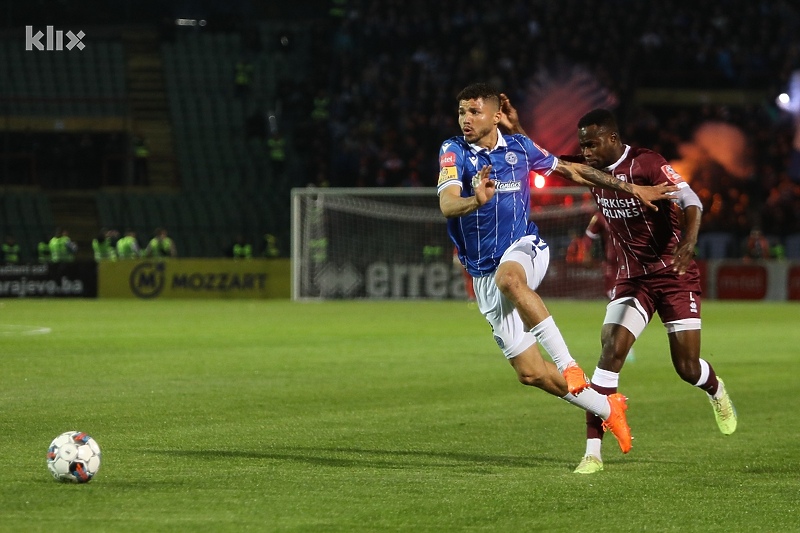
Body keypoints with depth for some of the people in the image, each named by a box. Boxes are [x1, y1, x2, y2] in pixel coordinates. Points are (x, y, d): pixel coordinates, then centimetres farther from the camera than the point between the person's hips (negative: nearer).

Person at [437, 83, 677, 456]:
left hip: (524, 249, -1)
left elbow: (571, 170, 16)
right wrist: (477, 201, -47)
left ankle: (566, 362, -36)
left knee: (507, 278, -41)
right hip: (485, 277, 1)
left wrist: (630, 188, 17)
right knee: (529, 373, -1)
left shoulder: (520, 147, -1)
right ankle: (606, 408, 19)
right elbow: (447, 204, -25)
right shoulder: (454, 152, -8)